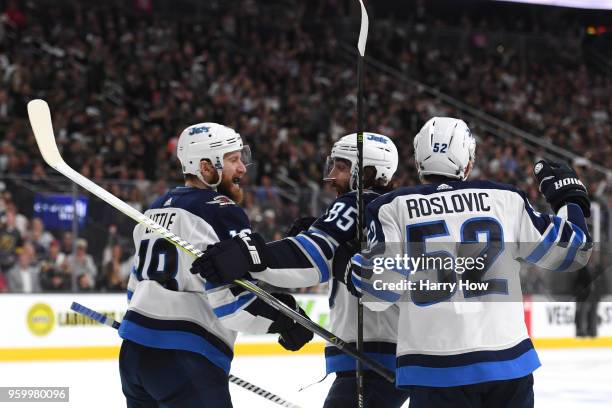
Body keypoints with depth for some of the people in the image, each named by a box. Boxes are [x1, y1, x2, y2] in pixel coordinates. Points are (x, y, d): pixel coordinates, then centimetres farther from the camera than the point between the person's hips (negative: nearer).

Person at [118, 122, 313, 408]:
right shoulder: (221, 211, -10)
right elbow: (231, 291, -19)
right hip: (182, 360, -9)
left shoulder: (158, 208, 18)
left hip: (134, 350, 9)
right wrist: (282, 318, -11)